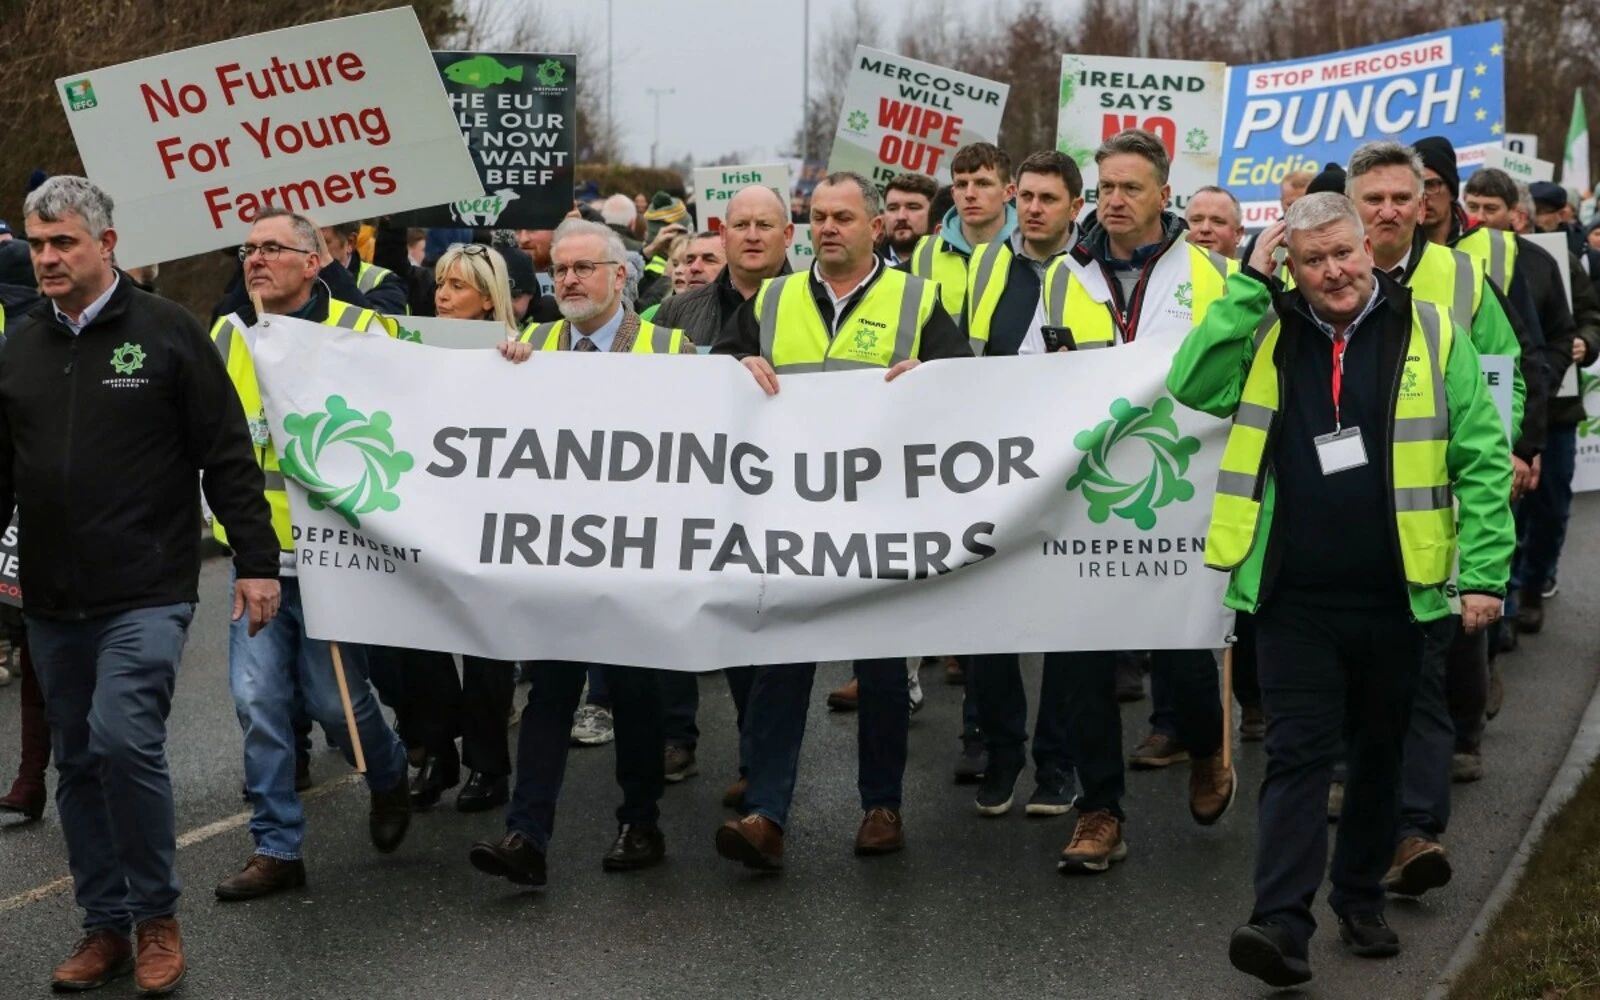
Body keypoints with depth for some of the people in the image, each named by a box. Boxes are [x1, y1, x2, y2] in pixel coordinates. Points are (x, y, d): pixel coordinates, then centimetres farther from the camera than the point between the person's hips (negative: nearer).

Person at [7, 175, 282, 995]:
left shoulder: (166, 333, -4)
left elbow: (227, 457, -4)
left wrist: (256, 561, -7)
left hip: (147, 594, -5)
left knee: (124, 740, -17)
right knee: (78, 762, 10)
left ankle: (157, 918, 1)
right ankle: (105, 927, 22)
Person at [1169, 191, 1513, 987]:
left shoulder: (1430, 331, -1)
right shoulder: (1267, 332, 5)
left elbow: (1483, 460, -1)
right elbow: (1192, 386, -11)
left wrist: (1484, 572, -7)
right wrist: (1248, 284, -10)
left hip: (1396, 595, 0)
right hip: (1295, 598, 0)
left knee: (1379, 755, 14)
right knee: (1297, 755, -4)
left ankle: (1361, 900, 29)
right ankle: (1283, 922, -9)